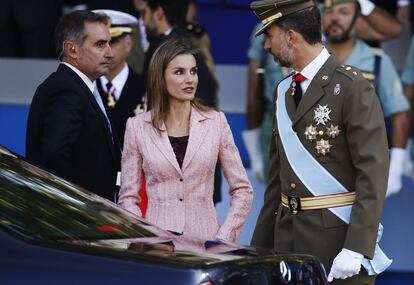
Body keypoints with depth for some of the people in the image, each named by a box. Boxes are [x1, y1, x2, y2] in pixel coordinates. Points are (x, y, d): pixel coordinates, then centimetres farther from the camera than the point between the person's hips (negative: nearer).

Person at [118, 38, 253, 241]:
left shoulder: (216, 122, 2)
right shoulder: (137, 127, 2)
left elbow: (242, 191, 5)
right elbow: (128, 198, 5)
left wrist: (223, 240, -4)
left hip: (204, 239, 0)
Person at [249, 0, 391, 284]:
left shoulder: (352, 87, -11)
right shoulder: (284, 92, 13)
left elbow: (374, 171, -16)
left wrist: (356, 249, -22)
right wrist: (261, 245, 15)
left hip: (338, 237, -7)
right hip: (289, 236, 7)